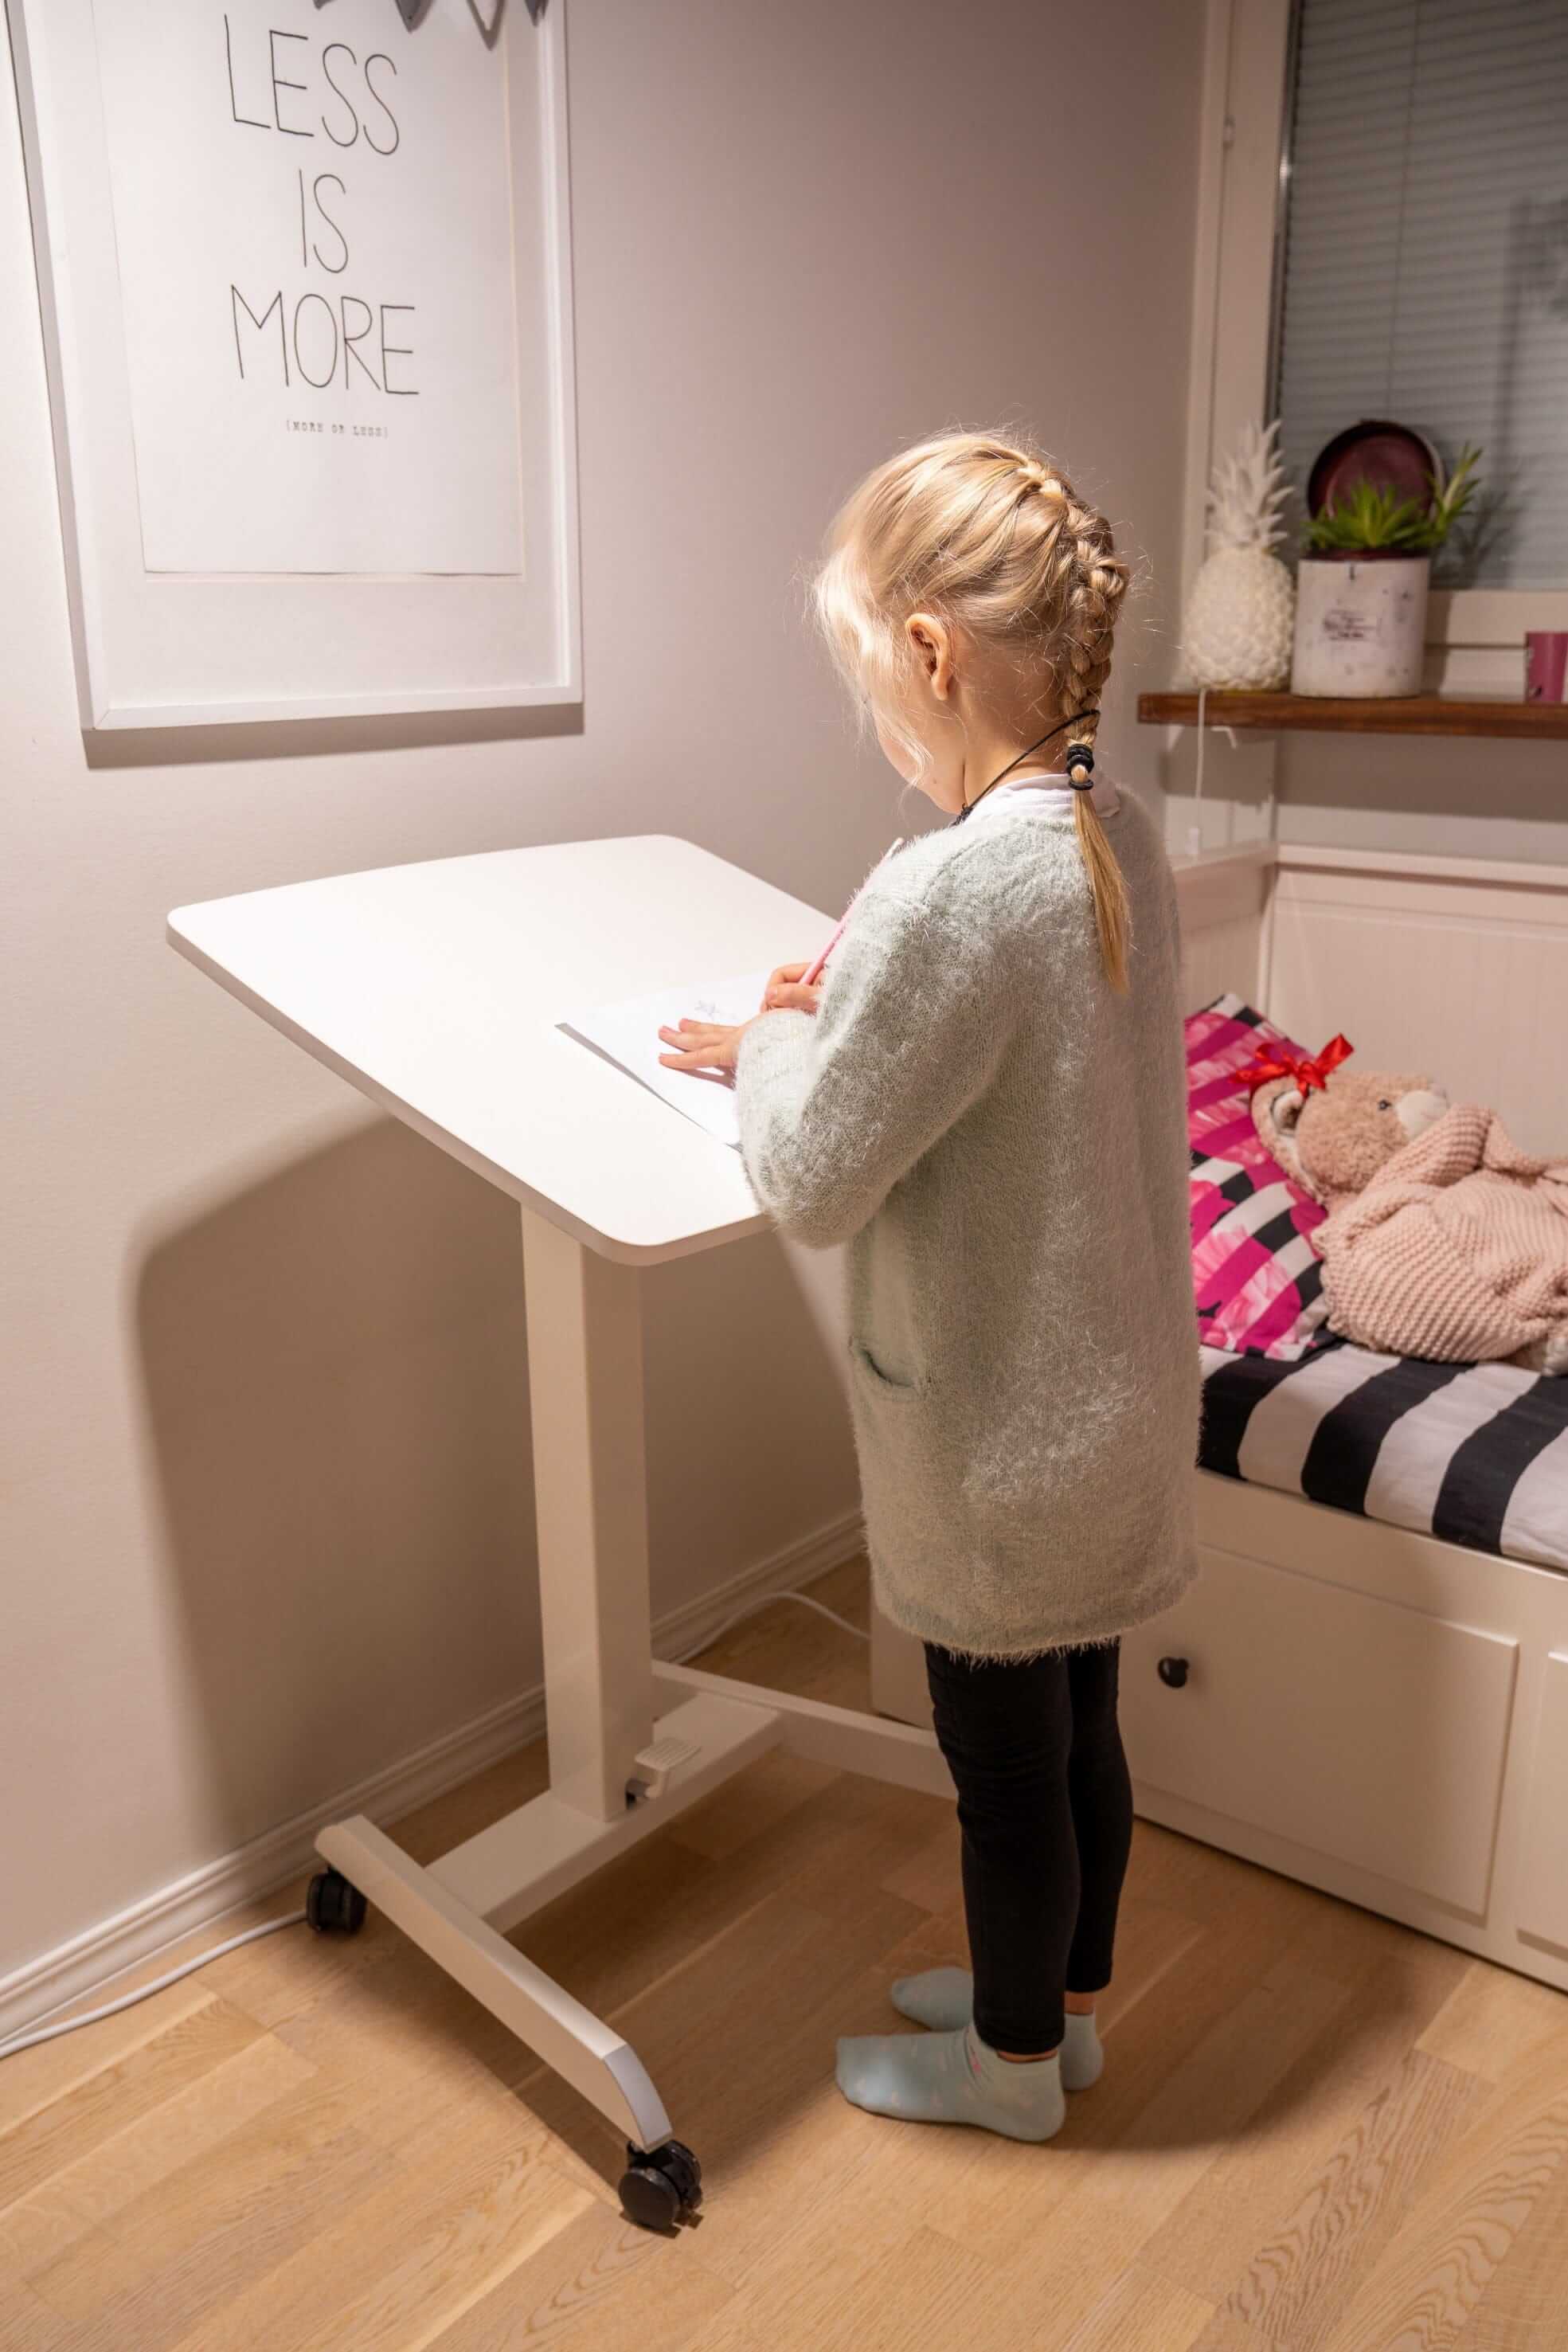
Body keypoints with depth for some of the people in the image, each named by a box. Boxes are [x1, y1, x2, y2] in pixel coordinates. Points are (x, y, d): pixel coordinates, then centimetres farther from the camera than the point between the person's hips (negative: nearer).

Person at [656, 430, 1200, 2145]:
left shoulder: (946, 891, -29)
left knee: (1003, 1757, 15)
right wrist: (828, 1031, 2)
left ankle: (1013, 2064, 40)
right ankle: (1061, 2001, 48)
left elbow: (813, 1187, -21)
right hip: (1112, 1389, 8)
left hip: (996, 1424, -8)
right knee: (1075, 1721, 25)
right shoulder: (1122, 838, -2)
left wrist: (772, 1047, -3)